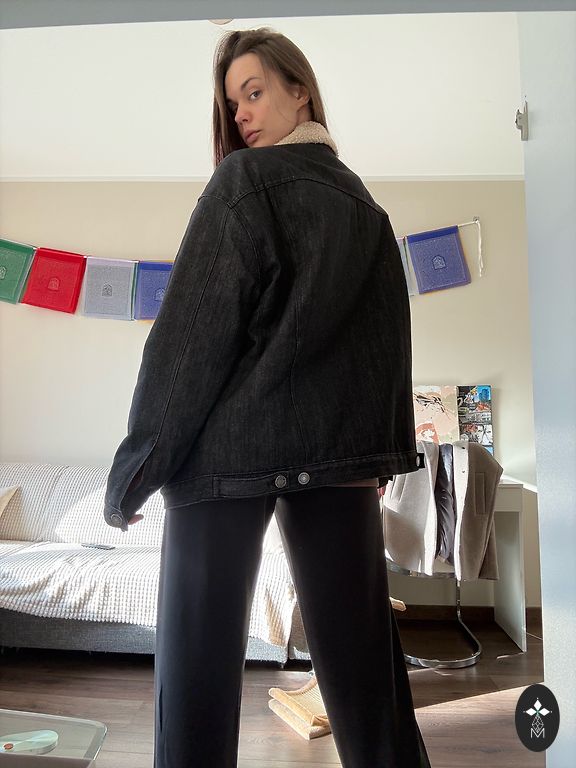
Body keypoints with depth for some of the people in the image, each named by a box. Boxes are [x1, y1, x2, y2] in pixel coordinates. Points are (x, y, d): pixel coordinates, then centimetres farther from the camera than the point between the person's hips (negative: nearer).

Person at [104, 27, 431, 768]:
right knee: (358, 652, 11)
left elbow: (195, 323, -7)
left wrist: (140, 457, -4)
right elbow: (388, 333, 15)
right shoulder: (361, 201, 18)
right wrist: (382, 450, 16)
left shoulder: (243, 180, 1)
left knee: (199, 650, 4)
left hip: (233, 440, -5)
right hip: (338, 442, 6)